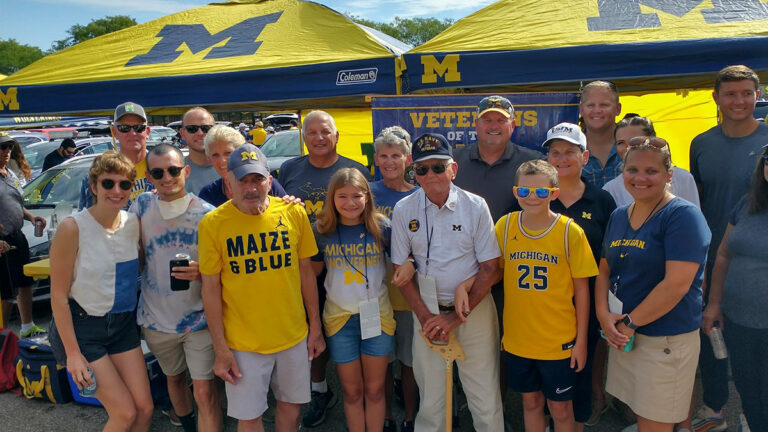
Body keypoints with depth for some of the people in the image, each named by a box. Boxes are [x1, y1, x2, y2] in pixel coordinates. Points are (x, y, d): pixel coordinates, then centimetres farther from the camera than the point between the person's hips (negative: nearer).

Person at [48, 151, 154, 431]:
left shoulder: (134, 223, -4)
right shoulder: (73, 228, -19)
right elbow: (58, 295, -15)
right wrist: (73, 352, -13)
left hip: (123, 324, 5)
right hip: (80, 327, -5)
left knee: (145, 409, 5)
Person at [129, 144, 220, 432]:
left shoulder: (206, 213, -11)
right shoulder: (142, 205, -3)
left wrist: (201, 271, -26)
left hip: (198, 317, -4)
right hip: (156, 317, 4)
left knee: (204, 390, -7)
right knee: (174, 378, 23)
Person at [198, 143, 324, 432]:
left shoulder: (294, 213, -7)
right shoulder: (212, 224, -12)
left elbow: (306, 272, 2)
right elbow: (211, 289, -6)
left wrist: (315, 327, 6)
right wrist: (220, 348, -5)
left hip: (294, 335, 2)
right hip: (243, 343, -2)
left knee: (291, 404, 18)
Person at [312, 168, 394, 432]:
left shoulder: (382, 227, -9)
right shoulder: (322, 231, -5)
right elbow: (312, 271, 4)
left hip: (377, 315, -1)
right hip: (340, 318, 1)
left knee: (374, 389, 12)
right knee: (351, 391, 13)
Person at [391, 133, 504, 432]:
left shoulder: (476, 207, -7)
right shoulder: (403, 211, -3)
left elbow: (489, 268, -6)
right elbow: (401, 269, 2)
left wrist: (457, 316, -11)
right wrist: (424, 316, -7)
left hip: (474, 310, -1)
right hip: (427, 310, 1)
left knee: (485, 396, 4)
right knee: (430, 396, 11)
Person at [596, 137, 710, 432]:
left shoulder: (683, 215, -13)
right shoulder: (618, 216, 9)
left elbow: (677, 284, -21)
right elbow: (604, 270, 12)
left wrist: (629, 323, -15)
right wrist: (604, 315, -4)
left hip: (666, 340, -6)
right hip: (623, 337, 6)